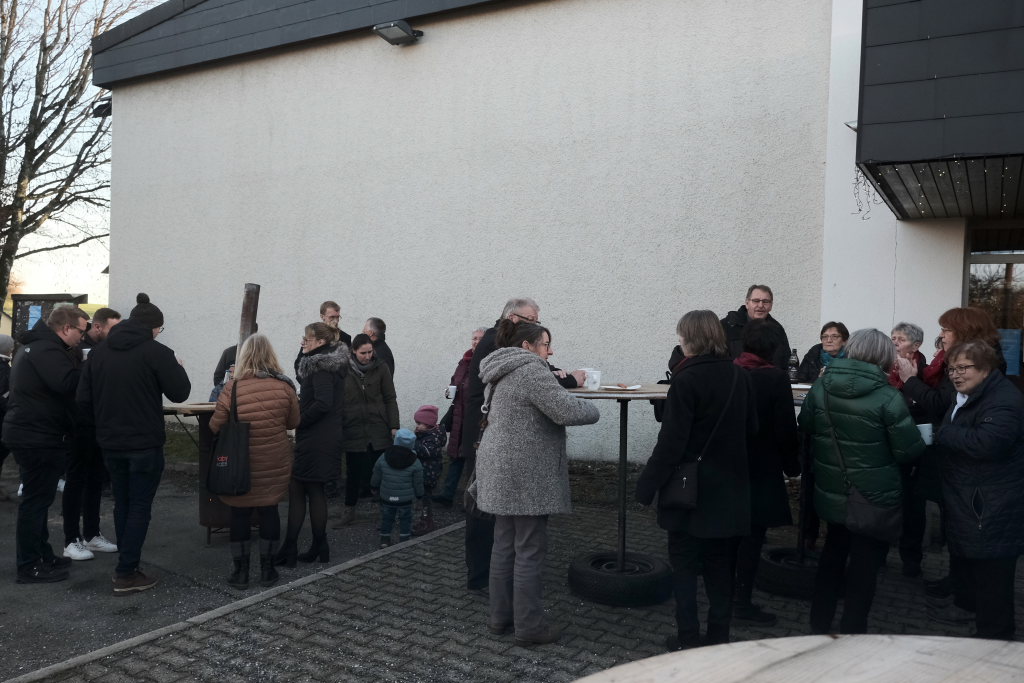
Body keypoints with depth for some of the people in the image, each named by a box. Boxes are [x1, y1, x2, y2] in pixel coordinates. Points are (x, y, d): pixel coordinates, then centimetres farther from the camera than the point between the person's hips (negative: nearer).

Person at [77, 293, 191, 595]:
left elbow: (84, 398, 4)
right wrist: (178, 367, 6)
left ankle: (125, 564, 27)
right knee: (140, 507, 3)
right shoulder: (156, 352, -13)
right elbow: (180, 393, -12)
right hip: (145, 444, -6)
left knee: (121, 503, 19)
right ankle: (126, 575, 4)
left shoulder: (98, 352, 5)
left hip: (110, 443, 6)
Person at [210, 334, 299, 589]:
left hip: (241, 464, -1)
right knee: (269, 510, 13)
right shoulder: (284, 386, -8)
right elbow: (293, 422, 3)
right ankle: (267, 569, 20)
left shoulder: (232, 388, -13)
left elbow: (215, 427, -6)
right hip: (275, 463, 2)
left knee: (240, 513, 11)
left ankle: (241, 571, 18)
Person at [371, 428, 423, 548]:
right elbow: (418, 483, -3)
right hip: (406, 498, -2)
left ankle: (384, 539, 23)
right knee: (405, 519, 12)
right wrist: (419, 494, 12)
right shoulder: (415, 463, -10)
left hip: (386, 497, 2)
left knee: (386, 518, 16)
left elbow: (376, 476, 6)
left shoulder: (383, 458, -5)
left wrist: (374, 487, 23)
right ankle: (404, 540, 15)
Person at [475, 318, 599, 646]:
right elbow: (566, 410, -22)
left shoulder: (506, 374, 17)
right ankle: (529, 626, 8)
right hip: (526, 477, -10)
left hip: (502, 473, 10)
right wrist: (592, 409, -5)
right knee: (530, 550, -1)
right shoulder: (530, 371, -16)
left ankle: (500, 616, 25)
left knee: (505, 545, 15)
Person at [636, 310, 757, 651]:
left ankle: (688, 638, 13)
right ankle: (719, 637, 21)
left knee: (684, 562, 8)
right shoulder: (741, 377, 2)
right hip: (729, 486, 5)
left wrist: (647, 483, -12)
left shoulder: (687, 379, -17)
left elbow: (671, 440, -19)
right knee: (721, 564, 14)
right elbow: (751, 430, 9)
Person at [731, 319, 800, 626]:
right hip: (762, 466, -5)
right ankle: (742, 601, 9)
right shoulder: (776, 378, -15)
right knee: (753, 533, 3)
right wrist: (792, 465, 1)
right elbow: (785, 429, -13)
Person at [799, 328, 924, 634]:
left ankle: (819, 626, 31)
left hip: (831, 493, 5)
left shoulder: (820, 387, -6)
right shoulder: (888, 397, -19)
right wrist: (922, 441, 7)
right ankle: (851, 633, 17)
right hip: (875, 498, -5)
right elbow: (909, 450, -14)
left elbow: (805, 427, 7)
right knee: (865, 564, 9)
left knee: (832, 554, 22)